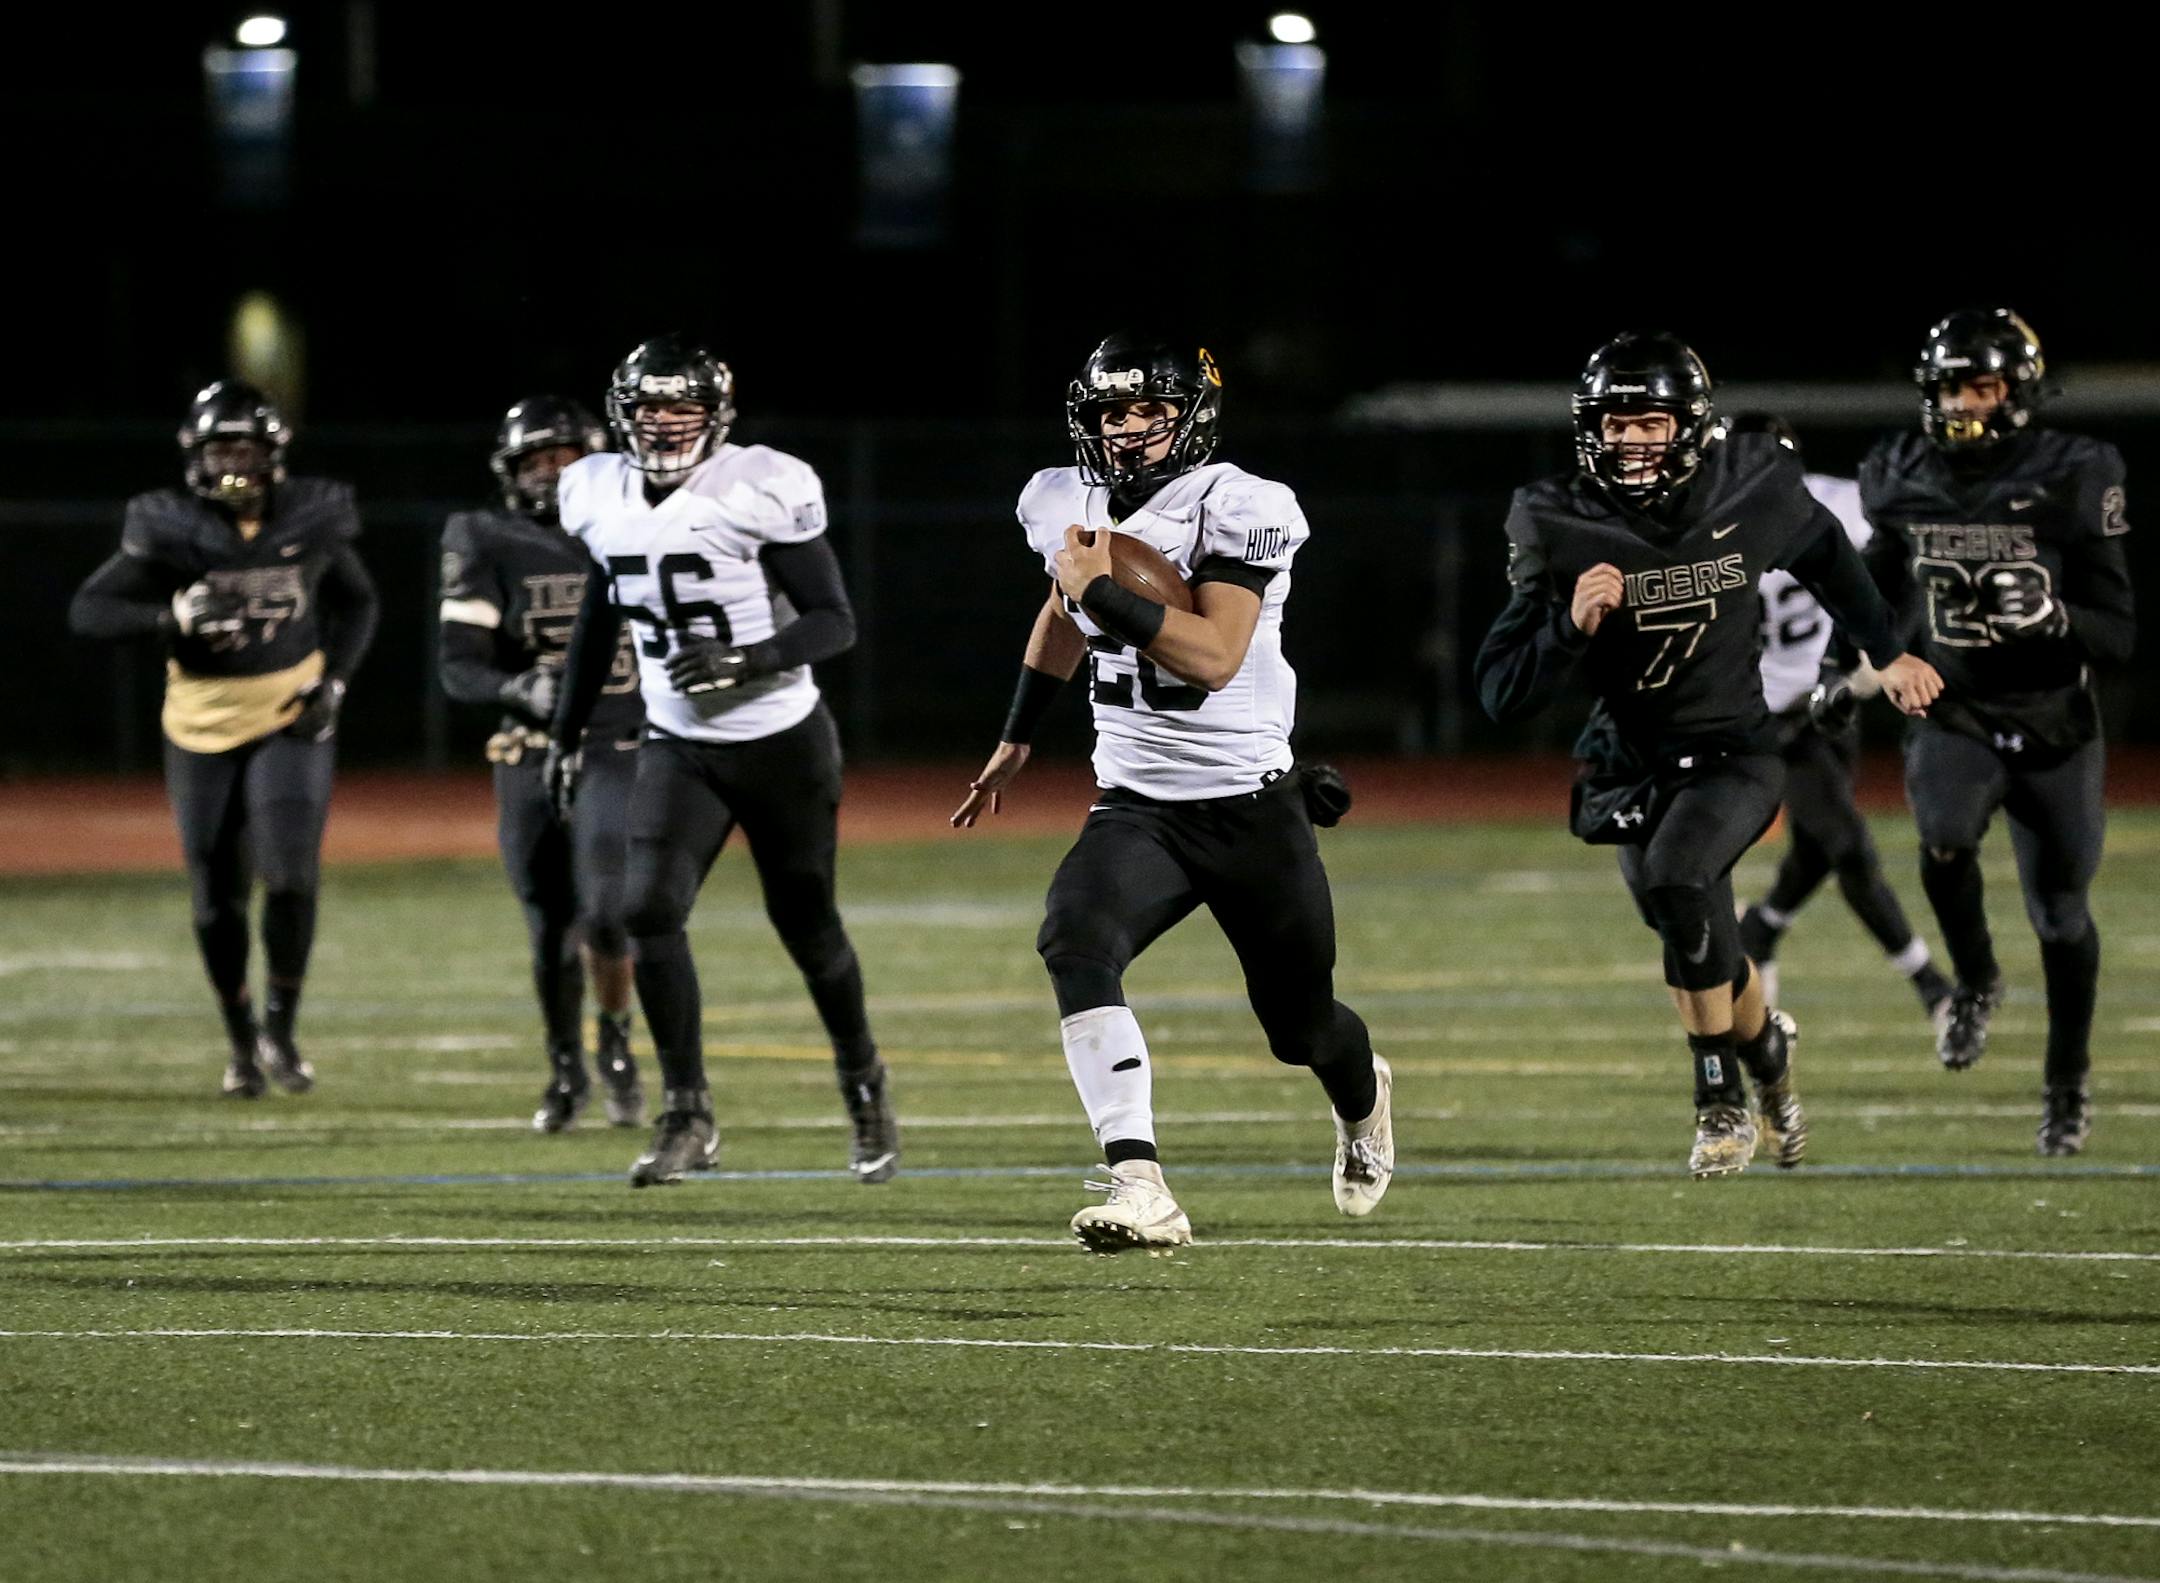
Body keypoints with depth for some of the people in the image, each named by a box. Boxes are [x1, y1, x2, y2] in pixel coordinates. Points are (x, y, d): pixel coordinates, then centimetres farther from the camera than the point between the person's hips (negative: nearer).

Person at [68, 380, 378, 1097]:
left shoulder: (312, 518, -5)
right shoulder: (168, 530, -11)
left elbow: (355, 602, 11)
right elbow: (89, 610, -13)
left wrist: (333, 681, -3)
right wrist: (171, 617, -28)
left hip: (292, 720, 0)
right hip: (204, 729, 0)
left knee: (291, 876, -16)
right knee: (217, 901, 5)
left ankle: (281, 1028, 1)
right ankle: (241, 1040, 24)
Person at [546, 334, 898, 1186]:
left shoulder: (759, 492, -17)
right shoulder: (604, 497, -1)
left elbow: (835, 622, -15)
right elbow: (599, 619, 16)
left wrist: (746, 661, -30)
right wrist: (566, 732, 18)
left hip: (781, 742, -4)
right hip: (678, 747, 4)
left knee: (807, 927, 7)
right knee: (650, 913, -14)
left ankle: (865, 1088, 32)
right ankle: (687, 1117, -5)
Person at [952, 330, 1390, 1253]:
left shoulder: (1235, 512, -16)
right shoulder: (1072, 507, 2)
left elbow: (1215, 658, -28)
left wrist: (1102, 592, -27)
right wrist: (1014, 742, 32)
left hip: (1250, 805, -4)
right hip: (1135, 807, 4)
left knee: (1301, 1022, 14)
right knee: (1076, 943, -28)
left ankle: (1362, 1099, 54)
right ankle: (1140, 1188, -34)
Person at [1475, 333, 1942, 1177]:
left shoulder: (1747, 492, -11)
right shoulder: (1562, 532, -15)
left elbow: (1824, 554, 14)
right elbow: (1502, 692, -16)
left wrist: (1887, 651, 22)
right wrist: (1571, 626, -32)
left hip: (1732, 752, -2)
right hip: (1632, 768, 2)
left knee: (1676, 878, -29)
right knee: (1702, 947, 11)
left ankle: (1723, 1099, -14)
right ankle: (1768, 1047, 45)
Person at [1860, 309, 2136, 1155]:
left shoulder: (2068, 483, -13)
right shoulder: (1907, 483, -2)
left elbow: (2120, 635, -12)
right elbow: (1880, 585, 19)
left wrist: (2053, 615, -30)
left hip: (2054, 729, -1)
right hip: (1953, 720, 1)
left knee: (2061, 913, 5)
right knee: (1944, 841, -29)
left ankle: (2068, 1082, 28)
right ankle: (1975, 982, 1)